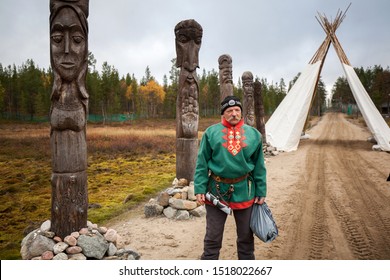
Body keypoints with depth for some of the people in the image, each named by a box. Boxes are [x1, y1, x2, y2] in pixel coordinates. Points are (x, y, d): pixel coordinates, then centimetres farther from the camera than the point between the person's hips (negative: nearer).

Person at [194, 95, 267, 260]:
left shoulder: (253, 134, 4)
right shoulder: (211, 132, -2)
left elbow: (259, 166, 6)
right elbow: (202, 164, -3)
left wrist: (261, 192, 4)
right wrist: (200, 189, -9)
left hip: (244, 191, 2)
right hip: (217, 191, -1)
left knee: (246, 236, 17)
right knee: (213, 237, 9)